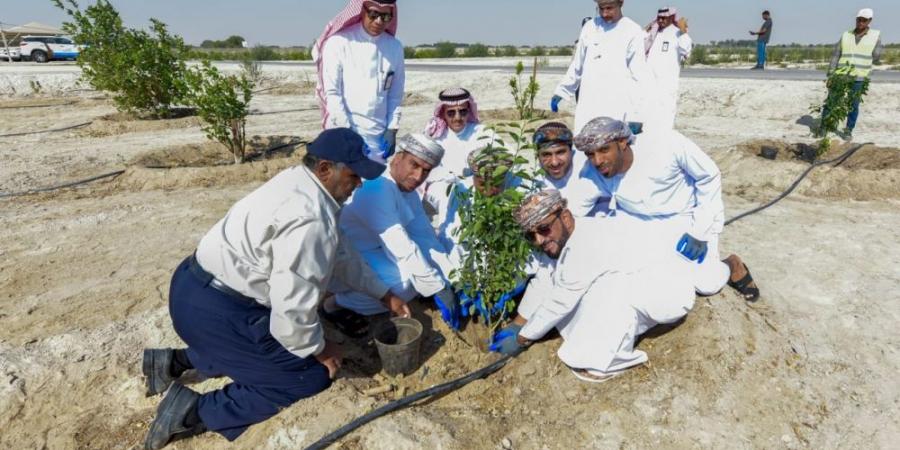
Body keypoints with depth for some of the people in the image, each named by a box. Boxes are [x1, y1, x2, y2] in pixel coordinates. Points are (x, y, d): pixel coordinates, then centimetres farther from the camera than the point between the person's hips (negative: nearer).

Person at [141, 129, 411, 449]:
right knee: (313, 375, -1)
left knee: (283, 345, 27)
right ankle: (197, 411, -1)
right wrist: (318, 349, -7)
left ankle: (177, 361, 25)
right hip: (213, 308, -10)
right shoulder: (310, 217, -25)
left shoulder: (302, 184, 7)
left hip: (201, 289, 10)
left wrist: (383, 294, 18)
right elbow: (292, 304, -26)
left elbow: (339, 254, 16)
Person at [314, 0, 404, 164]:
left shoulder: (395, 47, 7)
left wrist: (392, 129, 4)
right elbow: (331, 92, -6)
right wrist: (347, 132, -10)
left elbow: (395, 94, 12)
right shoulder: (339, 42, -5)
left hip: (379, 135, 4)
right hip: (345, 131, -4)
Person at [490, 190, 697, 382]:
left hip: (671, 288, -9)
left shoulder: (589, 242, -31)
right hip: (641, 280, 9)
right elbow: (543, 282, 5)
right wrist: (517, 325, 4)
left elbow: (560, 302, -26)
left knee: (610, 288, -37)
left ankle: (613, 359, -13)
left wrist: (520, 339, -16)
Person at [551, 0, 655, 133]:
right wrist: (561, 91, 18)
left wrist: (637, 116, -10)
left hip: (616, 111, -4)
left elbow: (639, 76, -4)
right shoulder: (589, 27, 11)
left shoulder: (633, 31, -2)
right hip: (587, 108, 4)